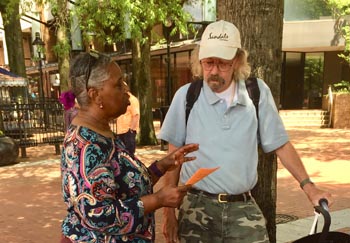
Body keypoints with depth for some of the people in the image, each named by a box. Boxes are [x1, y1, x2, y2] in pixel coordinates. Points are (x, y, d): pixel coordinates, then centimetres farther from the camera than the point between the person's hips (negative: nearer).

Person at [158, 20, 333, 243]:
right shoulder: (186, 96, -5)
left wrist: (308, 186, 3)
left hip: (244, 208, 1)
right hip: (197, 208, 0)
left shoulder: (258, 92, -3)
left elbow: (280, 145, 6)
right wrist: (169, 211, 2)